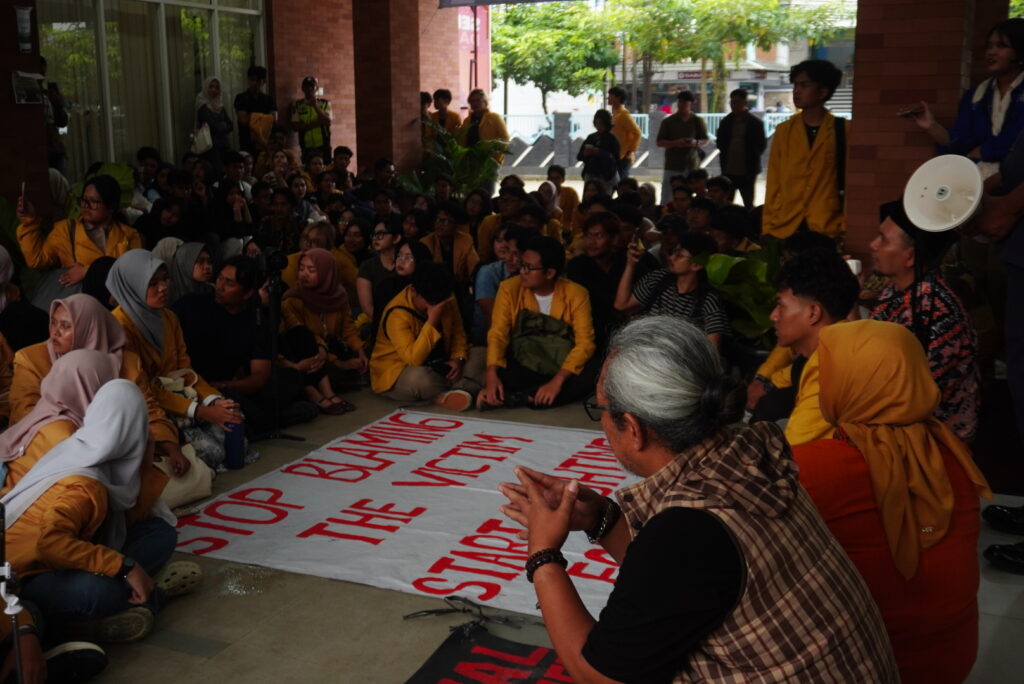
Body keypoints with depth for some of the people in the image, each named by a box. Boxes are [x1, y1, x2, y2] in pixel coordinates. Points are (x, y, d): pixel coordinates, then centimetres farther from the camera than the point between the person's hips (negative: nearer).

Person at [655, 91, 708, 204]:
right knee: (666, 199, -5)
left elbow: (705, 140, 14)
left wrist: (696, 143, -10)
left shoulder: (697, 121, 8)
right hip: (672, 166, -1)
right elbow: (660, 142, 4)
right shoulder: (668, 121, 5)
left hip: (691, 166, 1)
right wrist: (675, 143, -14)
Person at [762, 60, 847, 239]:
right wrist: (767, 225, 3)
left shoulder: (842, 130, 1)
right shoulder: (783, 131, 8)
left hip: (827, 227, -2)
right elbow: (774, 182, 8)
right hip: (784, 227, 2)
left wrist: (846, 224, -4)